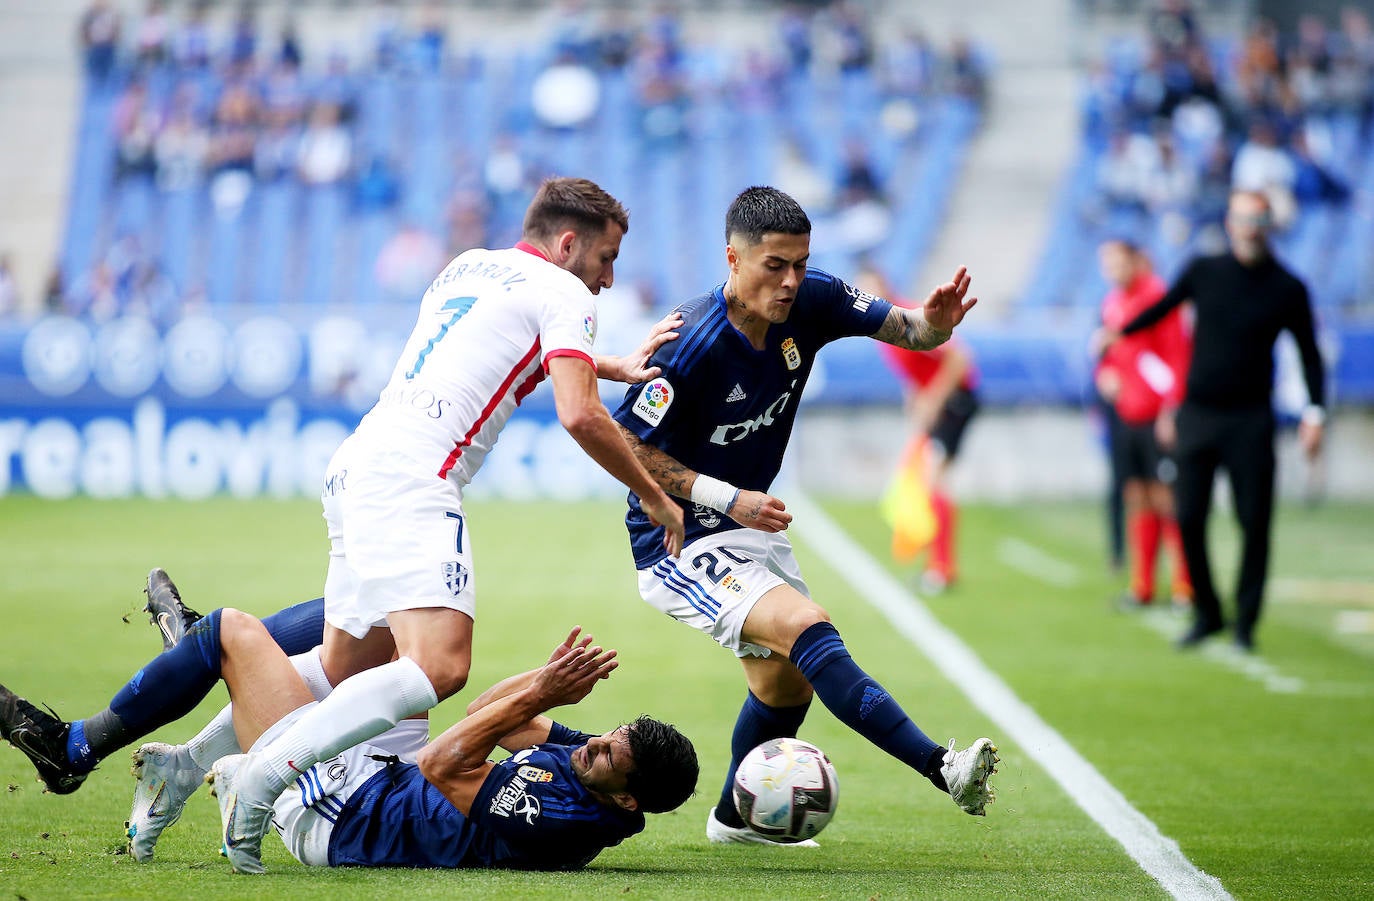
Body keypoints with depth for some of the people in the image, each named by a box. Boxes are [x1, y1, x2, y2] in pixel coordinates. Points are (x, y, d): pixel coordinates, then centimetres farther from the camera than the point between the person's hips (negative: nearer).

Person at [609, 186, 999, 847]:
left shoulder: (809, 302, -9)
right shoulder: (694, 344, -27)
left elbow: (903, 330, -5)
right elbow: (626, 445, -21)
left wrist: (934, 321, -30)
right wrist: (728, 499, -25)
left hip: (751, 527, 9)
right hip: (678, 545, -8)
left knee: (786, 683, 19)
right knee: (806, 629, -28)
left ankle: (734, 818, 44)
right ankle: (942, 769, -36)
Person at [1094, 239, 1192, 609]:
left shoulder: (1158, 297, -9)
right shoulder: (1112, 303, 14)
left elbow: (1178, 356, -11)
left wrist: (1171, 410, -15)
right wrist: (1104, 375, 4)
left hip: (1157, 418, -7)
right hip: (1124, 412, 7)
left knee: (1165, 498, -7)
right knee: (1136, 498, 8)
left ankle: (1185, 585, -2)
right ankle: (1142, 585, 12)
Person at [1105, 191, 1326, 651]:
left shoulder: (1287, 289, 0)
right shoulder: (1203, 271, 4)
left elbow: (1310, 353, 5)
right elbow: (1164, 306, 22)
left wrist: (1315, 412, -5)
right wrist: (1119, 333, 31)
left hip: (1250, 420, -2)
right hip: (1197, 414, 2)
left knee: (1254, 522, -3)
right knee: (1189, 519, -1)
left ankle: (1246, 621, 10)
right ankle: (1207, 614, 14)